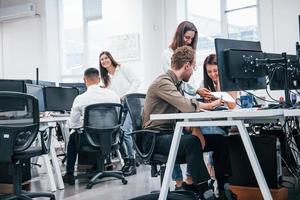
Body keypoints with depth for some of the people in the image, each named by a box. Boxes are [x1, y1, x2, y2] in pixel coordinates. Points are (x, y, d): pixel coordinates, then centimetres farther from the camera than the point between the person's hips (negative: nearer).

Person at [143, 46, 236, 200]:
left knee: (219, 140, -3)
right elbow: (186, 106, -30)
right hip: (155, 139, -9)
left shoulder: (177, 84, 14)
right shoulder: (163, 82, -16)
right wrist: (210, 105, -14)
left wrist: (194, 129, -10)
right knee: (192, 142, -37)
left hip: (171, 134, 9)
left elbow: (183, 113, 11)